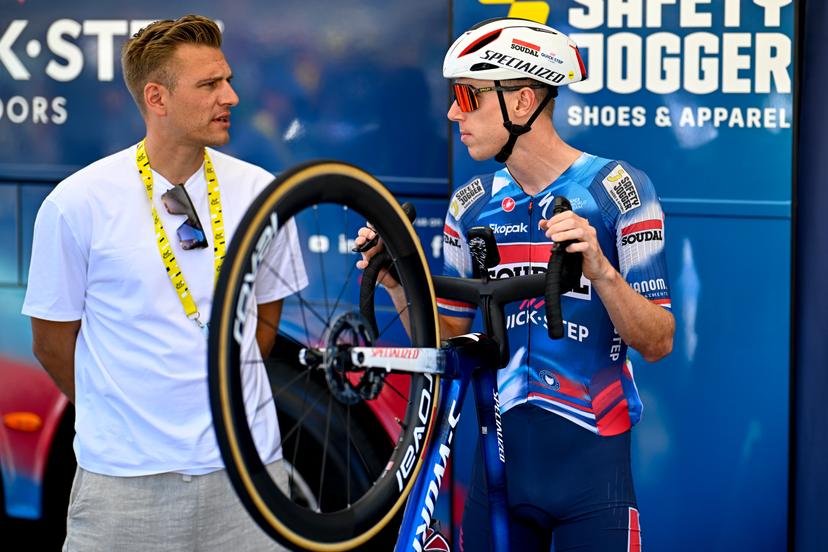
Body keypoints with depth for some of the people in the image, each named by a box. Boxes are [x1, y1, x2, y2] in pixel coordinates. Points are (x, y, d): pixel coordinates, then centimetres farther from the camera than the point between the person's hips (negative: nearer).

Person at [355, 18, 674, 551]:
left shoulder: (618, 190, -8)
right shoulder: (472, 206, 5)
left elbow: (657, 343, -10)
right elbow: (448, 340, 11)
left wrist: (601, 271, -26)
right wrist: (399, 286, -5)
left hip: (590, 461, -4)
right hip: (500, 452, 4)